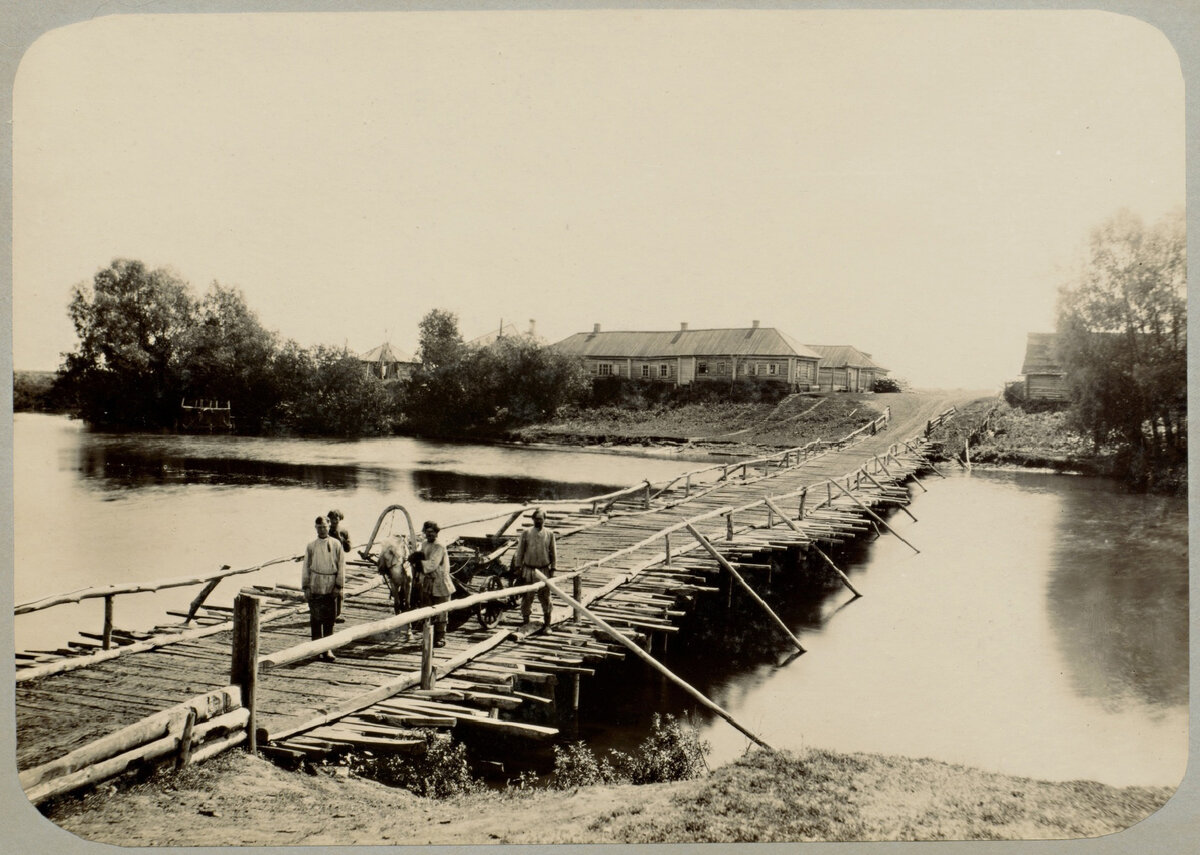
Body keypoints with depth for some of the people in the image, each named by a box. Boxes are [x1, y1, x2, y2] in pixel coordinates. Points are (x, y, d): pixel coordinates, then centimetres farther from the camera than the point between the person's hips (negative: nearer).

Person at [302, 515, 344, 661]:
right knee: (316, 618, 3)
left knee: (329, 619, 2)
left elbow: (341, 566, 4)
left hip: (331, 588, 0)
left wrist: (339, 586, -1)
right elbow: (306, 567, 8)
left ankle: (328, 648, 9)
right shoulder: (311, 546, 4)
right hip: (315, 587, 0)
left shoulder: (336, 544, 3)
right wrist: (306, 587, 3)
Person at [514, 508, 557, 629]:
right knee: (527, 596, 7)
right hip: (528, 570, 0)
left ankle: (547, 622, 20)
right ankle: (525, 620, 22)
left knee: (545, 596, 7)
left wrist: (552, 569, 2)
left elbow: (553, 553, 5)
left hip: (544, 570, 0)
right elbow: (520, 552, 3)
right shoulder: (526, 533, -2)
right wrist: (518, 568, 1)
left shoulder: (549, 534, -1)